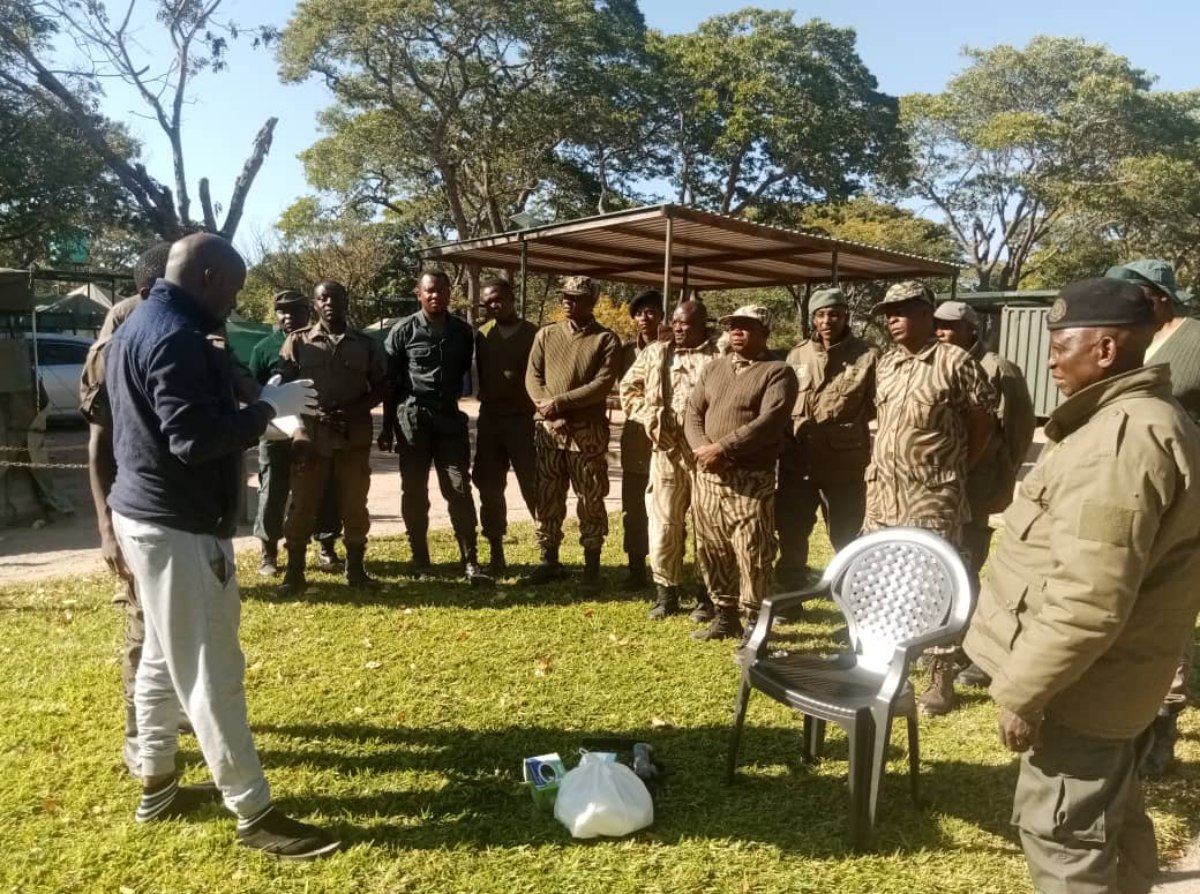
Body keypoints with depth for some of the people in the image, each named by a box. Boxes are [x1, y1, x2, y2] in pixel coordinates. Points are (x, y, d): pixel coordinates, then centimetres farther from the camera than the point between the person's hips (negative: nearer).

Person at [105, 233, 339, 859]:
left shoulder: (138, 326, 13)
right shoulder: (175, 338, -20)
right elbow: (196, 438, -27)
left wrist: (257, 409, 10)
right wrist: (268, 406, -16)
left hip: (146, 514, 11)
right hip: (178, 526, -11)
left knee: (163, 658, 20)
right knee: (212, 673, -4)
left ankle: (156, 786, 34)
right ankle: (254, 814, 5)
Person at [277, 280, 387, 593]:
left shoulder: (365, 344, 8)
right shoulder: (298, 341, 6)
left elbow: (381, 387, 8)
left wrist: (354, 411, -9)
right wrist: (311, 414, -13)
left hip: (354, 437, 1)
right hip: (310, 435, -1)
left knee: (354, 506, 6)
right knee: (302, 506, 2)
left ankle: (356, 569, 19)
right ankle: (294, 572, 12)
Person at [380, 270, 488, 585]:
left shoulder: (462, 330, 6)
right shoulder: (404, 330, -1)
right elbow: (389, 380, 1)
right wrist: (388, 427, 0)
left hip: (450, 416, 2)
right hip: (413, 417, -1)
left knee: (459, 489, -2)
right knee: (414, 492, 5)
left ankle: (471, 562, -1)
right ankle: (420, 561, 15)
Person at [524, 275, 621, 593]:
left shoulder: (606, 339, -1)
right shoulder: (546, 334, 9)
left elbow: (603, 384, -11)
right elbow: (532, 377, 3)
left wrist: (559, 402, -16)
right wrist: (550, 414, -12)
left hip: (588, 432, -3)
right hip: (548, 430, 4)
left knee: (591, 502, 2)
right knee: (547, 499, 10)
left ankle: (591, 568, 12)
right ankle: (549, 560, 25)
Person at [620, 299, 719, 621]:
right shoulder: (655, 353, 11)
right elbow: (628, 387, 15)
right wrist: (648, 414, 0)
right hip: (666, 450, 3)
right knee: (664, 523, 6)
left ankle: (708, 594, 18)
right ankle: (666, 592, 18)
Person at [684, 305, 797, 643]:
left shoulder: (777, 372, -4)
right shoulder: (712, 368, 15)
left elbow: (769, 422, -16)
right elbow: (693, 413, 9)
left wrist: (722, 448, -19)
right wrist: (702, 449, -10)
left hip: (751, 480, -6)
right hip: (707, 476, 6)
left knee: (753, 554, -3)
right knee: (712, 551, 12)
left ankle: (754, 622, 12)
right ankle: (724, 616, 27)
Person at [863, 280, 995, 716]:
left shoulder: (956, 363, -9)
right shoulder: (885, 364, 10)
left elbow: (983, 425, -4)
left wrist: (954, 469, -1)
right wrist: (879, 473, 11)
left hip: (932, 498, -6)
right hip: (882, 493, 7)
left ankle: (941, 678, 14)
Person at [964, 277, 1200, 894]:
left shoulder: (1121, 439, -25)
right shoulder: (1143, 420, 10)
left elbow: (1087, 602, -31)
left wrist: (1022, 691, -21)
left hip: (1082, 681, -10)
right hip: (1109, 675, 10)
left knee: (1062, 834, 5)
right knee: (1112, 819, 25)